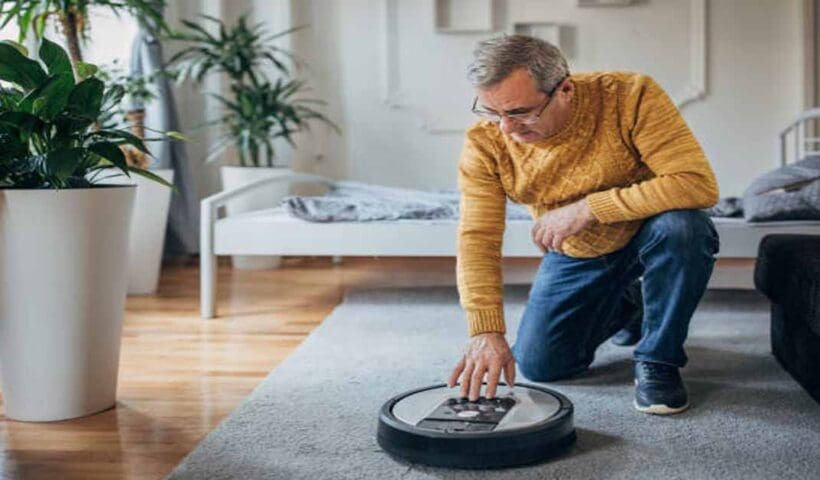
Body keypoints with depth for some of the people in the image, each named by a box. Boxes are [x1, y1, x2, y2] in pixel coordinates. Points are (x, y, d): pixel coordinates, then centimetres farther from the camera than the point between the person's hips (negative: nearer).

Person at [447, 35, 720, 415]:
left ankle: (657, 360, -12)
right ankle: (619, 308, 29)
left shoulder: (631, 97, -31)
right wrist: (485, 332, -38)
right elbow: (477, 240, -26)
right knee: (538, 365, -2)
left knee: (681, 227, -36)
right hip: (574, 256, 4)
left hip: (646, 237, -3)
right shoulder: (485, 143, -22)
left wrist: (588, 207, -39)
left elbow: (699, 183, -38)